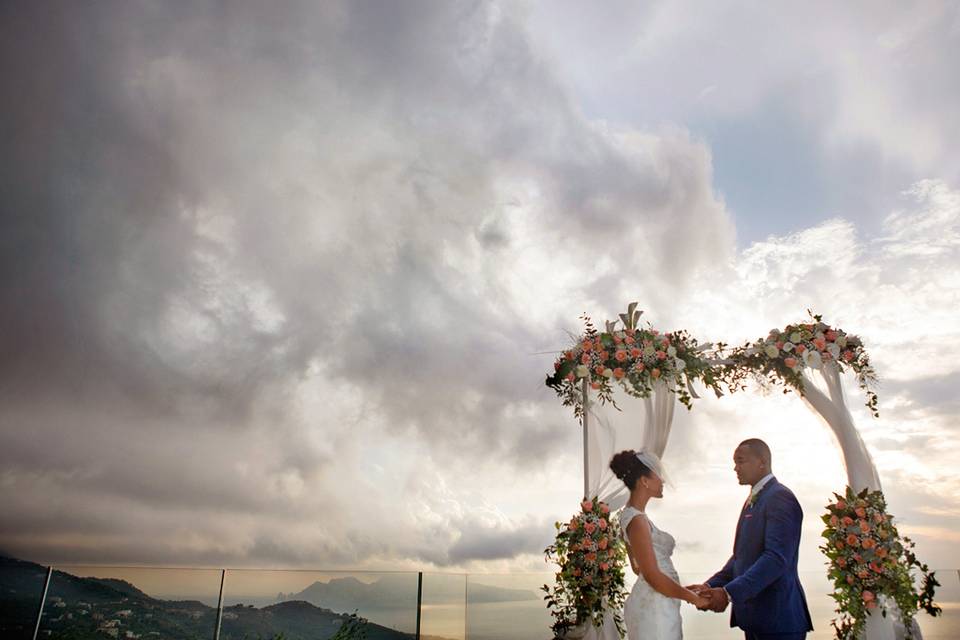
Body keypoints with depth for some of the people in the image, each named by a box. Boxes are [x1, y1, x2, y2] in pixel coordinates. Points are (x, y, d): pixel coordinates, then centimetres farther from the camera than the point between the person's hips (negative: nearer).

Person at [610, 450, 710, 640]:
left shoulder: (632, 515, 9)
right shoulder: (637, 520, -20)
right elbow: (653, 576, -21)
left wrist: (684, 589, 18)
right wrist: (694, 598, -11)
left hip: (652, 603, 9)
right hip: (654, 607, -9)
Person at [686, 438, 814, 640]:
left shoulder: (780, 497, -13)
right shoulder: (752, 500, 16)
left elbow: (777, 558, -22)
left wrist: (729, 593, -25)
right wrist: (711, 586, 3)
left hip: (777, 618, -8)